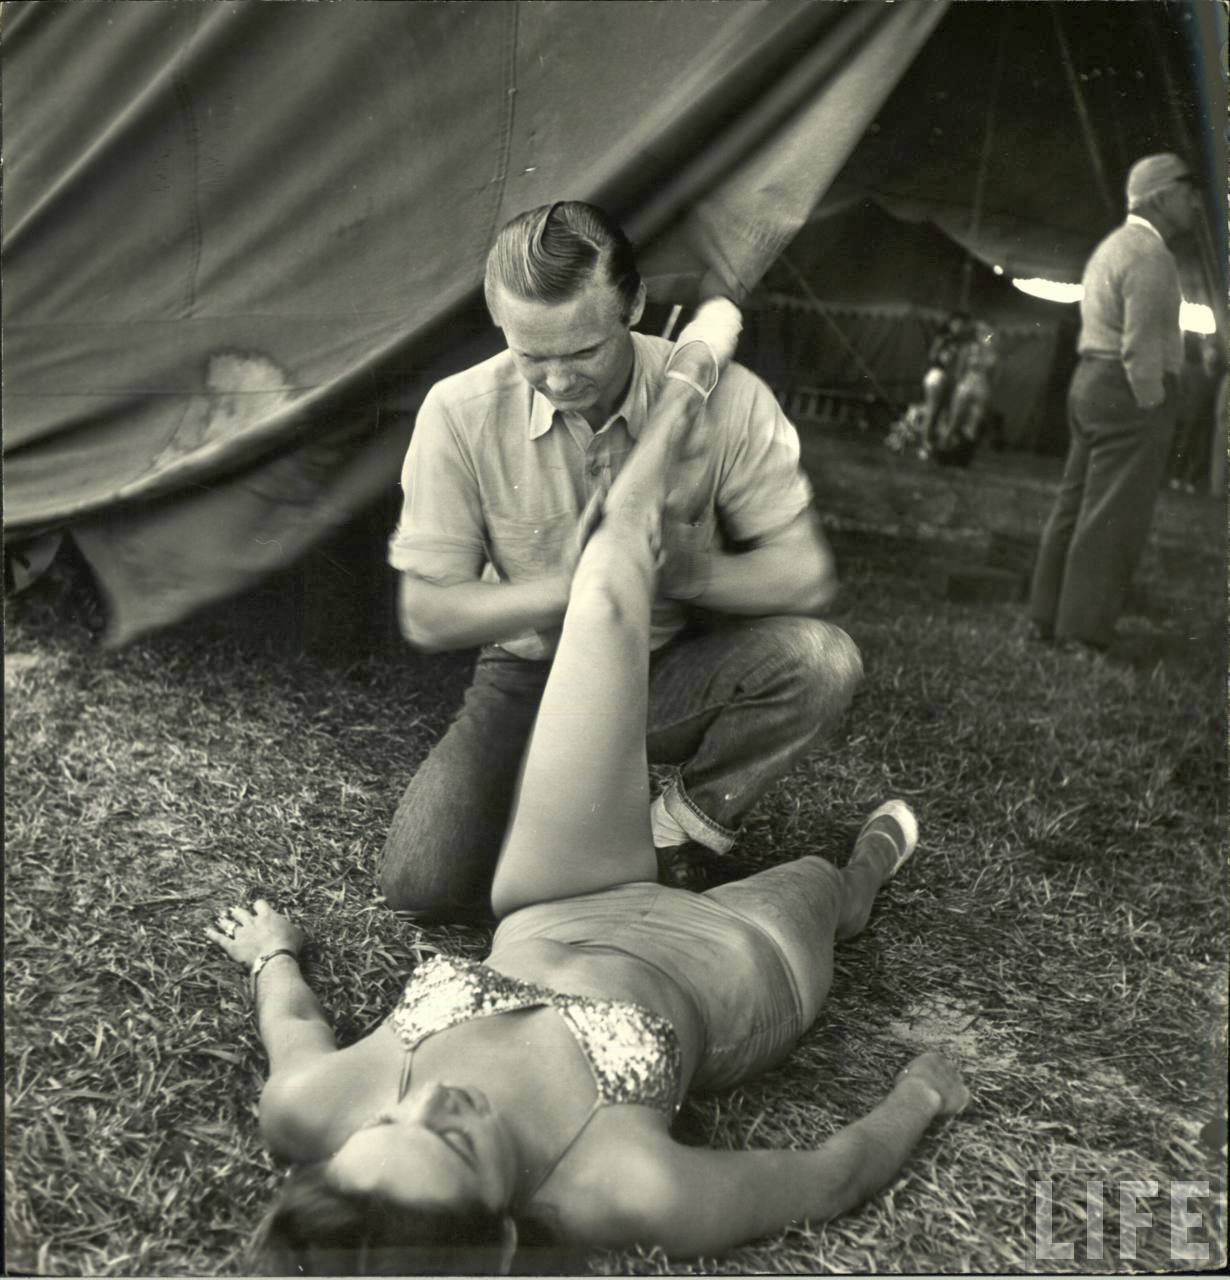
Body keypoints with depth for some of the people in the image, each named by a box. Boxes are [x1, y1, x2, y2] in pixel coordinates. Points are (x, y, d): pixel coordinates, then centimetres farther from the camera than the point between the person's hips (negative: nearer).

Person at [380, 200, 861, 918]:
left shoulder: (724, 400, -19)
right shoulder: (459, 414, -18)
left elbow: (808, 577, -15)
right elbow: (426, 618, -15)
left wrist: (679, 569, -33)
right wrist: (568, 584, -31)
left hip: (672, 673, 1)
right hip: (534, 679, 0)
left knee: (823, 661, -30)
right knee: (423, 886, -18)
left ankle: (679, 837, -6)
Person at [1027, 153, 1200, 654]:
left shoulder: (1113, 246, 20)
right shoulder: (1150, 256, -12)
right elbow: (1140, 347, -20)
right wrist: (1153, 407, -14)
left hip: (1090, 382, 10)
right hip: (1131, 392, -10)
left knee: (1076, 503, 12)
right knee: (1112, 518, -8)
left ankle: (1048, 618, 17)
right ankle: (1084, 634, -6)